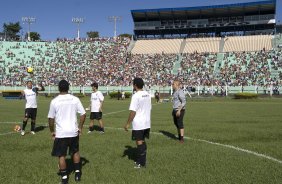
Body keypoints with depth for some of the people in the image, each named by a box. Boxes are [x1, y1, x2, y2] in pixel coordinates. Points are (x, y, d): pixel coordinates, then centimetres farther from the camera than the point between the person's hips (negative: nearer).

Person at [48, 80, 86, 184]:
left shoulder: (54, 101, -7)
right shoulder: (75, 99, -3)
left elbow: (51, 118, -4)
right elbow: (83, 114, -3)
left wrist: (52, 131, 10)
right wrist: (80, 128, 8)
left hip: (61, 133, -2)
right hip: (73, 131, 2)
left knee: (61, 155, 10)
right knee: (75, 152, 21)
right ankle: (77, 173, 28)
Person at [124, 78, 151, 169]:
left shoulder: (136, 96, -17)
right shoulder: (147, 94, 7)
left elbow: (133, 111, -19)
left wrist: (128, 124, -12)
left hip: (138, 124, -7)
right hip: (147, 123, 7)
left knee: (139, 142, 2)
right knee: (142, 141, 17)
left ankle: (141, 163, 9)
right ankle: (141, 160, 25)